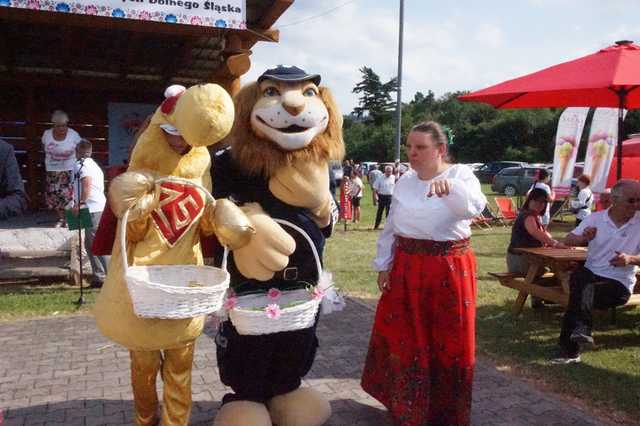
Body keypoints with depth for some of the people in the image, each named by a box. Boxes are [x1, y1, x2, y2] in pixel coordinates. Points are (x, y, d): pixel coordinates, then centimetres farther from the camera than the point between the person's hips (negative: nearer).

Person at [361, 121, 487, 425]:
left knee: (448, 340, 7)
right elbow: (391, 228, 11)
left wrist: (450, 187, -48)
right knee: (400, 335, 13)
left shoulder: (461, 175, -8)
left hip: (449, 270, -4)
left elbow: (475, 207, -30)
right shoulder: (404, 181, 6)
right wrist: (383, 265, 9)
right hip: (406, 268, 5)